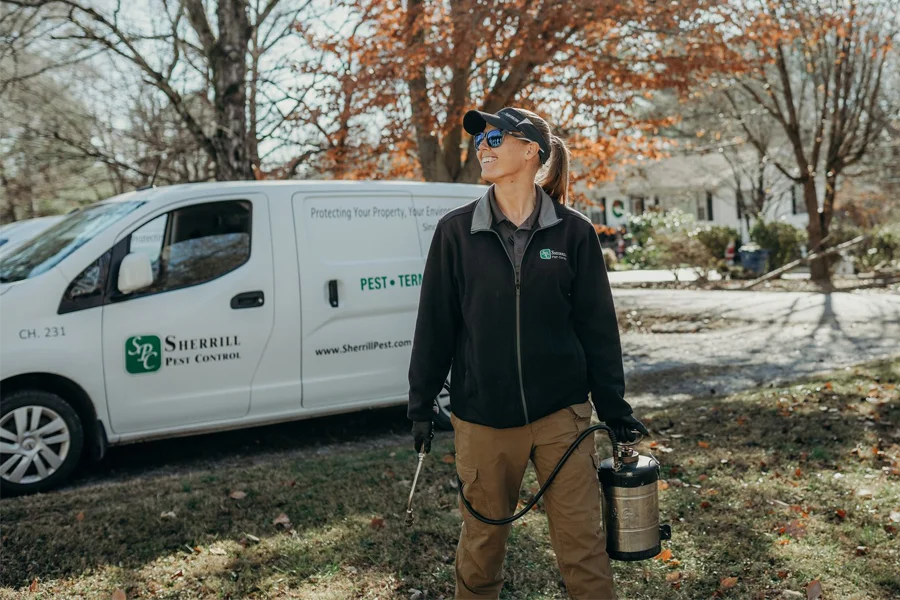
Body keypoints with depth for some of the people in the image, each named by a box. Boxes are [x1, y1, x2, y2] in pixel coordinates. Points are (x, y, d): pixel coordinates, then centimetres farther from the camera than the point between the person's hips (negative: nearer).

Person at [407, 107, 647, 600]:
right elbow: (434, 324, 3)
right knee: (482, 540, 12)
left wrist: (614, 408, 4)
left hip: (561, 413, 0)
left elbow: (598, 325, 3)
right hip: (482, 419, 1)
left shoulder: (573, 232, 0)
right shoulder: (456, 231, 1)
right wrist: (421, 407, 3)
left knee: (583, 546, 4)